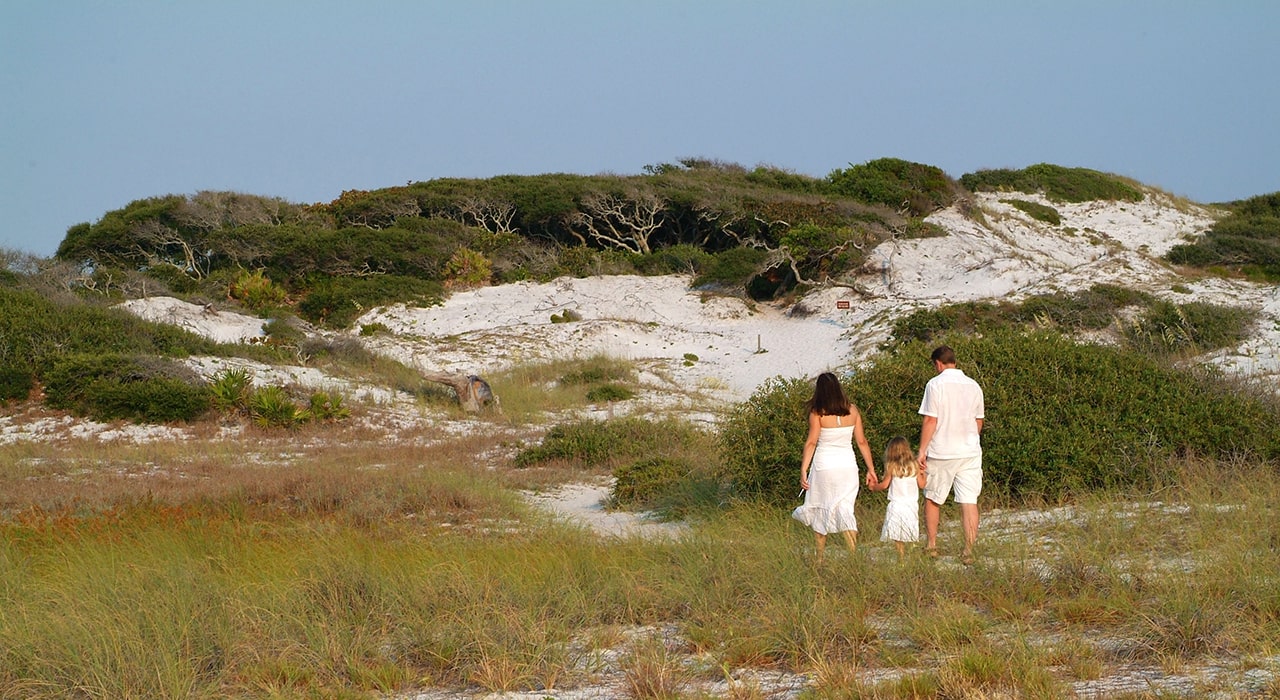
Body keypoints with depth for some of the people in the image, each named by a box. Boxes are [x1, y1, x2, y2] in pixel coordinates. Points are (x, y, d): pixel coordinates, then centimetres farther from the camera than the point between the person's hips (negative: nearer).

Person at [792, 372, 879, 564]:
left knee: (819, 511, 12)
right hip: (848, 464, 3)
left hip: (824, 465, -3)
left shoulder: (818, 413, -9)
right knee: (844, 509, 4)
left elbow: (811, 442, -11)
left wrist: (803, 470, -8)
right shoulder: (852, 411, 2)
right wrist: (871, 469, 11)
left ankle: (820, 558, 18)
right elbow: (862, 441, 5)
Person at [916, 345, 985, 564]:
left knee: (932, 499, 13)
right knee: (969, 501, 0)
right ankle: (969, 551, -5)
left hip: (941, 453, -3)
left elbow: (930, 420, -11)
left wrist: (922, 451, -7)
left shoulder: (935, 384, -8)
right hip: (970, 452, 3)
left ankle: (931, 546, 19)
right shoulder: (973, 386, 7)